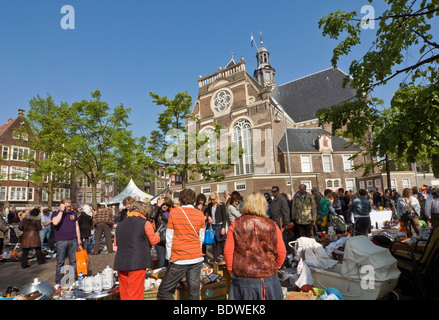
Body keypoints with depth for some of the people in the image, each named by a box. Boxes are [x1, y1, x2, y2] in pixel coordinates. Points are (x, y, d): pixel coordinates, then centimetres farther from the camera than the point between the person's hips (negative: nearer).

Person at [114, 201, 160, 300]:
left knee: (124, 293, 17)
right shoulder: (145, 223, -6)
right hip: (137, 263, -6)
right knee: (135, 293, 2)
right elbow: (153, 241, 2)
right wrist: (157, 236, 23)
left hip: (120, 262, 6)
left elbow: (116, 243, 19)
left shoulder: (120, 224, 11)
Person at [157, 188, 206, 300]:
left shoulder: (174, 212, -5)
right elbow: (201, 239, 9)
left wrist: (169, 257, 9)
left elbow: (169, 238, -1)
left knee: (164, 292, 8)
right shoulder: (200, 214, 2)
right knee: (194, 293, 11)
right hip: (197, 258, 4)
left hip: (179, 261, -4)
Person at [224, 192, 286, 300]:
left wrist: (231, 270, 9)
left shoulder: (236, 224, -6)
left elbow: (227, 252, -6)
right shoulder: (272, 225, -4)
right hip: (268, 277, 1)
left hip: (242, 278, 0)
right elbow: (282, 252, -2)